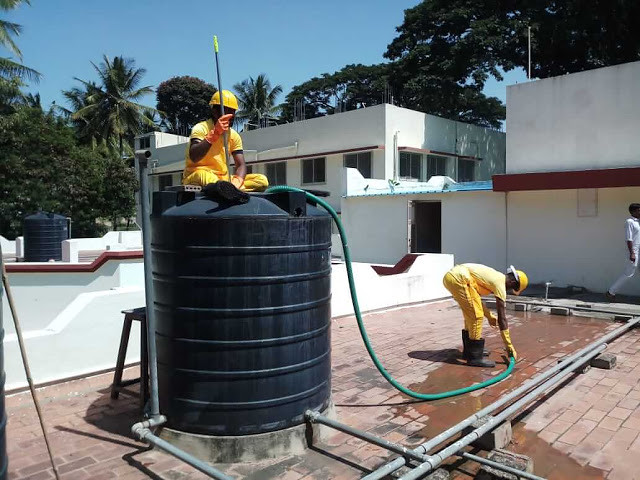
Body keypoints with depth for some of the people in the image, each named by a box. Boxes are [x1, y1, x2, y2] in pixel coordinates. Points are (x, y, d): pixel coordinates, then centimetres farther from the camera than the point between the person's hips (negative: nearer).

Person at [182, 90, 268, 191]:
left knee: (262, 180, -13)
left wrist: (236, 181, -24)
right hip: (196, 177, -6)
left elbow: (241, 165, -1)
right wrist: (214, 134, -35)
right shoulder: (201, 129, -9)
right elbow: (193, 157, -28)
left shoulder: (234, 135, 8)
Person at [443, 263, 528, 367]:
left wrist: (489, 316, 36)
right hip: (458, 278, -10)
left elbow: (476, 297, 33)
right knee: (476, 316, -3)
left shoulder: (496, 277, 23)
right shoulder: (500, 284, -3)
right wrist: (509, 346, 5)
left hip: (450, 276, 10)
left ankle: (469, 351, 31)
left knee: (471, 315, 20)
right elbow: (502, 319, -1)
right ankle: (474, 357, 4)